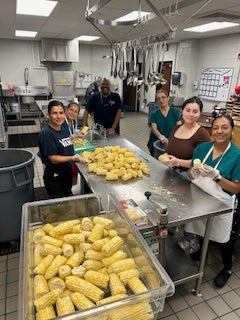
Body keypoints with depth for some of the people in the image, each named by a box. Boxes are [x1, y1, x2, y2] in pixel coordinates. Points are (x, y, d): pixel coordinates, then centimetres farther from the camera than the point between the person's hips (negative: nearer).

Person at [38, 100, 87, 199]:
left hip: (67, 173, 8)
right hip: (54, 177, -7)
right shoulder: (46, 134, -21)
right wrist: (73, 158, -32)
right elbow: (53, 159, -23)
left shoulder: (65, 129, 4)